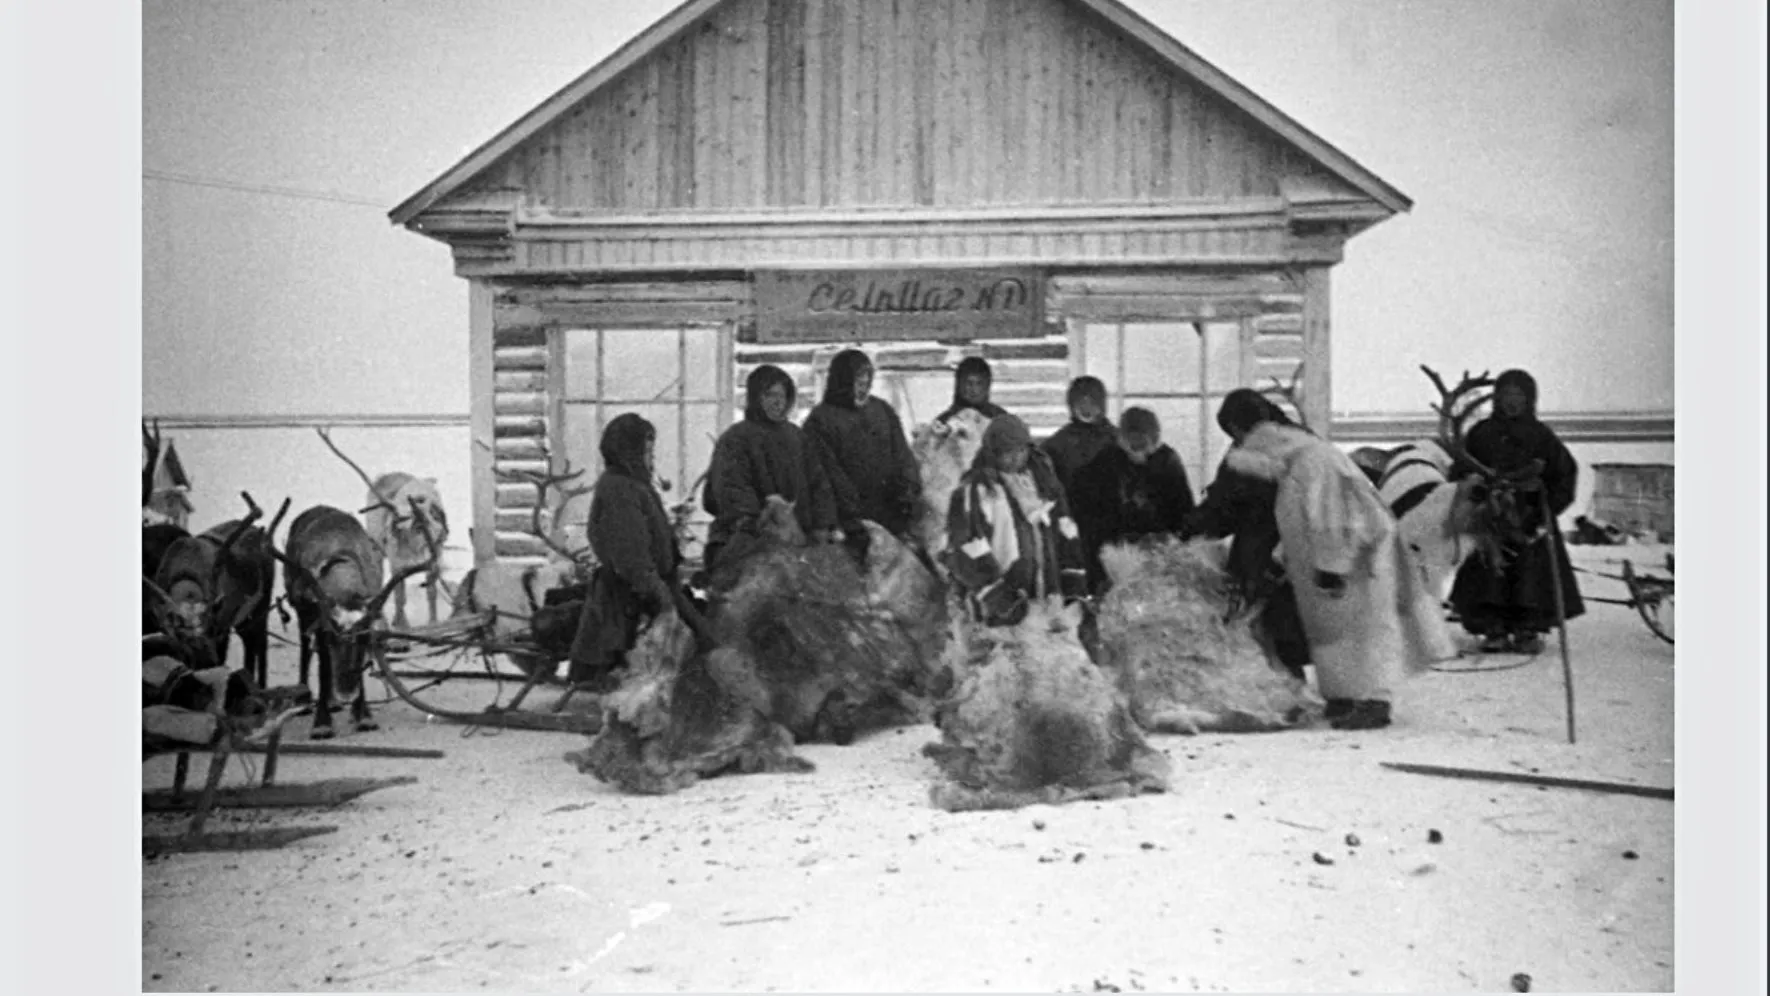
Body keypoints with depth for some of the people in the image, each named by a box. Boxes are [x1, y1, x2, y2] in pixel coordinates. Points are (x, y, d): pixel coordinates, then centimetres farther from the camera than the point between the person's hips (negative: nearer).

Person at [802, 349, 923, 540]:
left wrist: (908, 489, -3)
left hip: (893, 510, 4)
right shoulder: (821, 418, 1)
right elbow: (829, 468, -5)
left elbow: (902, 453, 13)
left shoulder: (883, 409, 17)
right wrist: (851, 507, -13)